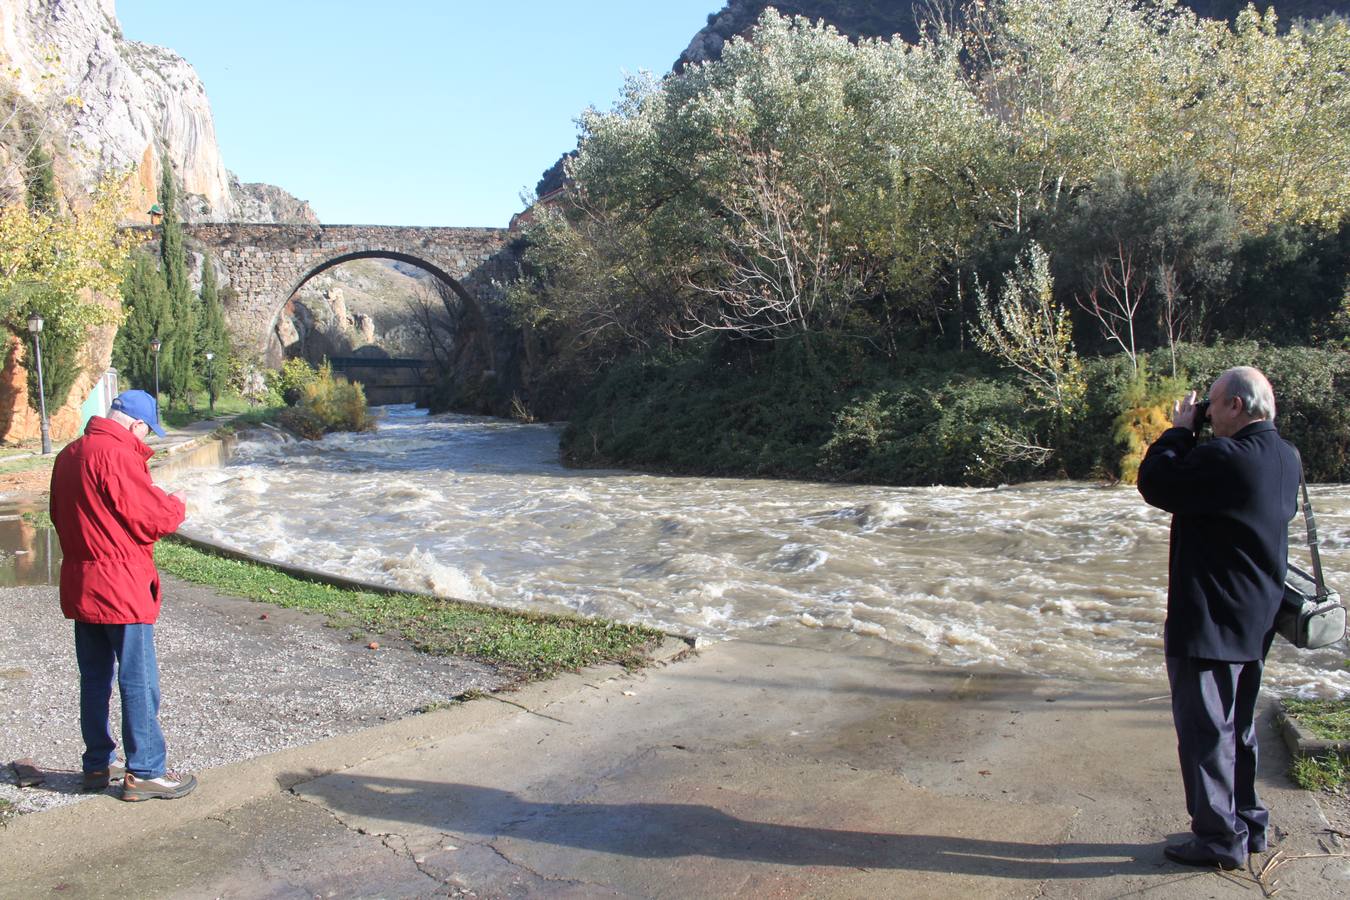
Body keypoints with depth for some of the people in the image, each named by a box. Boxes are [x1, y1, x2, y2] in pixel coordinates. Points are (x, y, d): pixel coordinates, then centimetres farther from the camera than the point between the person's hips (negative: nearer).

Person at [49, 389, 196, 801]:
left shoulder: (68, 455, 9)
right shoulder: (117, 455, -18)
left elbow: (60, 515, 17)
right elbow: (155, 520, -17)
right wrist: (176, 503, 2)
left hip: (79, 588, 9)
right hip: (121, 589, -9)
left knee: (94, 678, 16)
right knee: (139, 681, -1)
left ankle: (98, 764, 26)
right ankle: (144, 773, 5)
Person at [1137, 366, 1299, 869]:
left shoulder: (1224, 457, -24)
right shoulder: (1285, 458, 6)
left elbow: (1155, 483, -16)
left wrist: (1179, 431, -2)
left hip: (1210, 623, -9)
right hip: (1256, 620, 9)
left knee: (1205, 729, 1)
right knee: (1238, 726, 20)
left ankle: (1220, 838, 9)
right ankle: (1248, 824, 31)